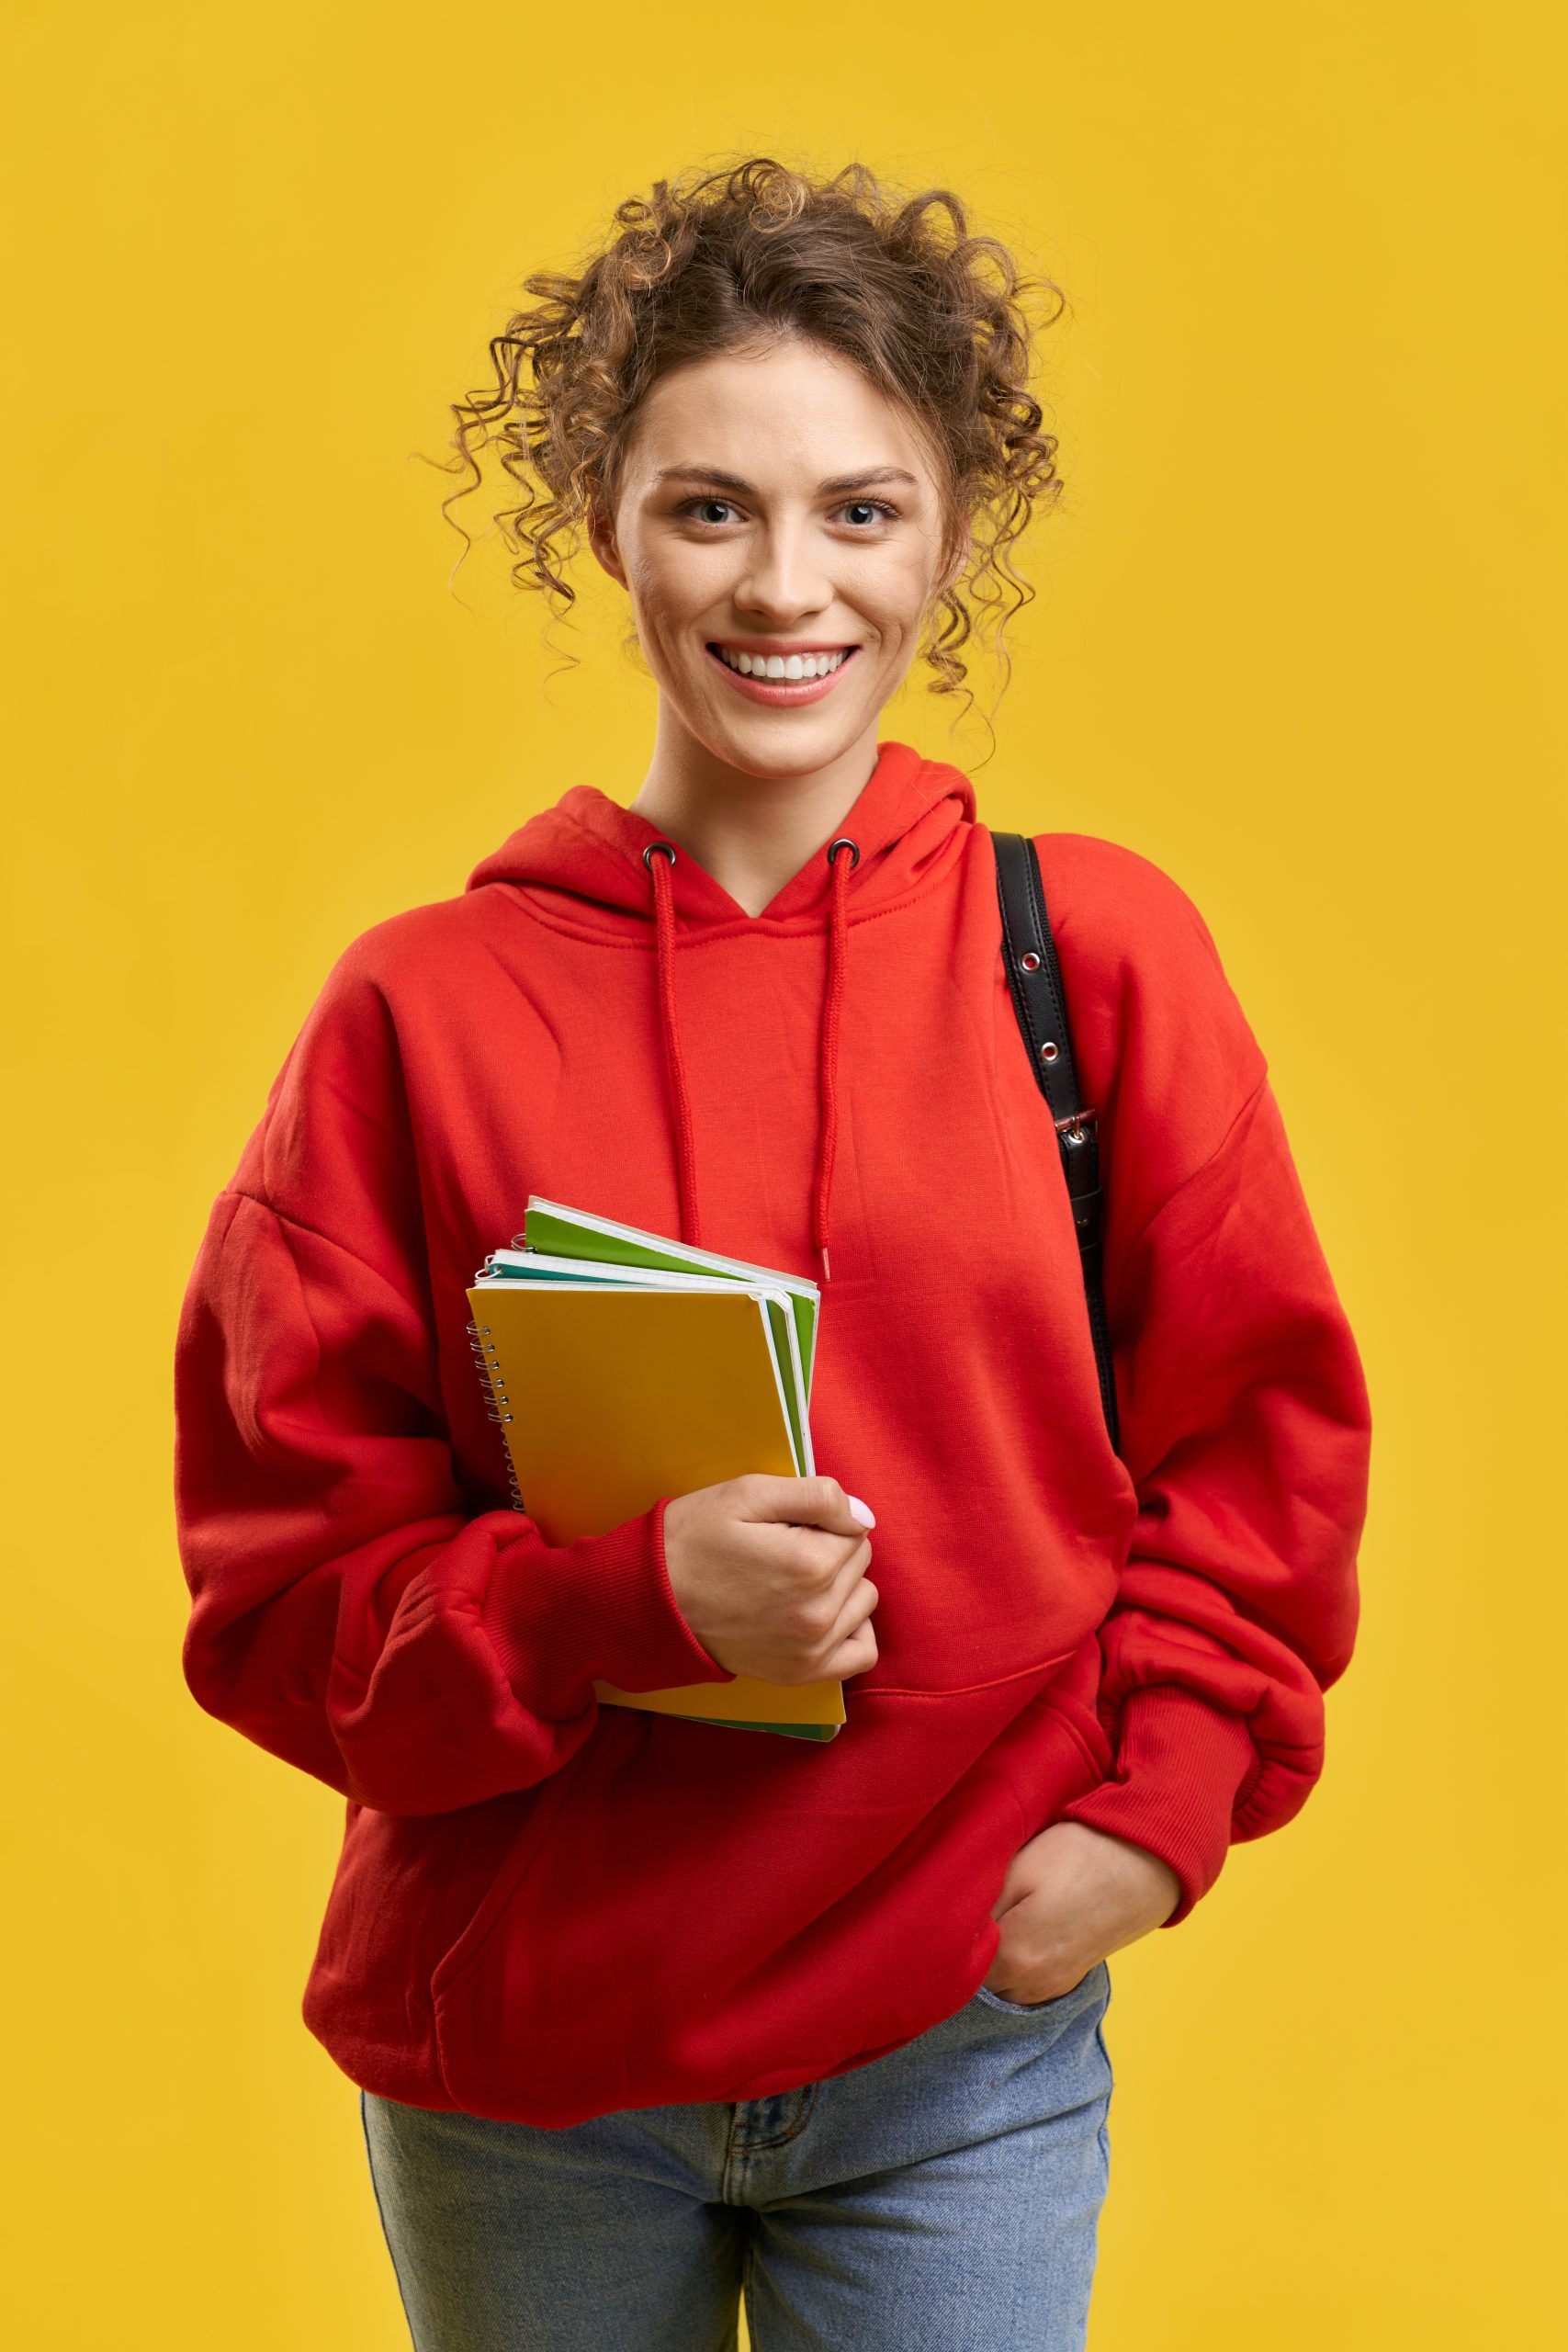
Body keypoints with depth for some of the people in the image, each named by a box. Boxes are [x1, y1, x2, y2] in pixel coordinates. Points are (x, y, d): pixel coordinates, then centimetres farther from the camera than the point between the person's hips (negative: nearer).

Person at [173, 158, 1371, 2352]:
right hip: (518, 2058, 0)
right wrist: (635, 1596, -20)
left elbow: (1255, 1437, 5)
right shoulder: (428, 1008, -5)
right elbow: (285, 1563, -4)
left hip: (967, 2033, 0)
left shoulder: (1098, 949, -3)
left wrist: (1155, 1803, -7)